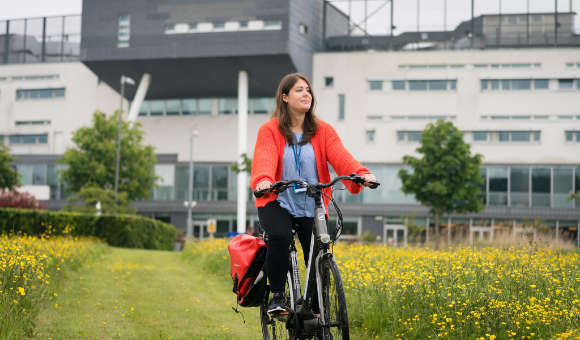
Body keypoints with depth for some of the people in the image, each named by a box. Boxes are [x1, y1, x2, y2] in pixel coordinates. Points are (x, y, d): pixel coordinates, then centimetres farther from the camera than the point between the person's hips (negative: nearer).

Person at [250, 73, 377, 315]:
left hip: (311, 206, 2)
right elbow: (265, 159, -18)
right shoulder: (270, 130, 0)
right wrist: (264, 180, -40)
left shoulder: (323, 131, 7)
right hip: (277, 202, -2)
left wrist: (362, 173, -29)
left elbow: (340, 157, -9)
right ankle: (277, 296, -15)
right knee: (279, 237, -31)